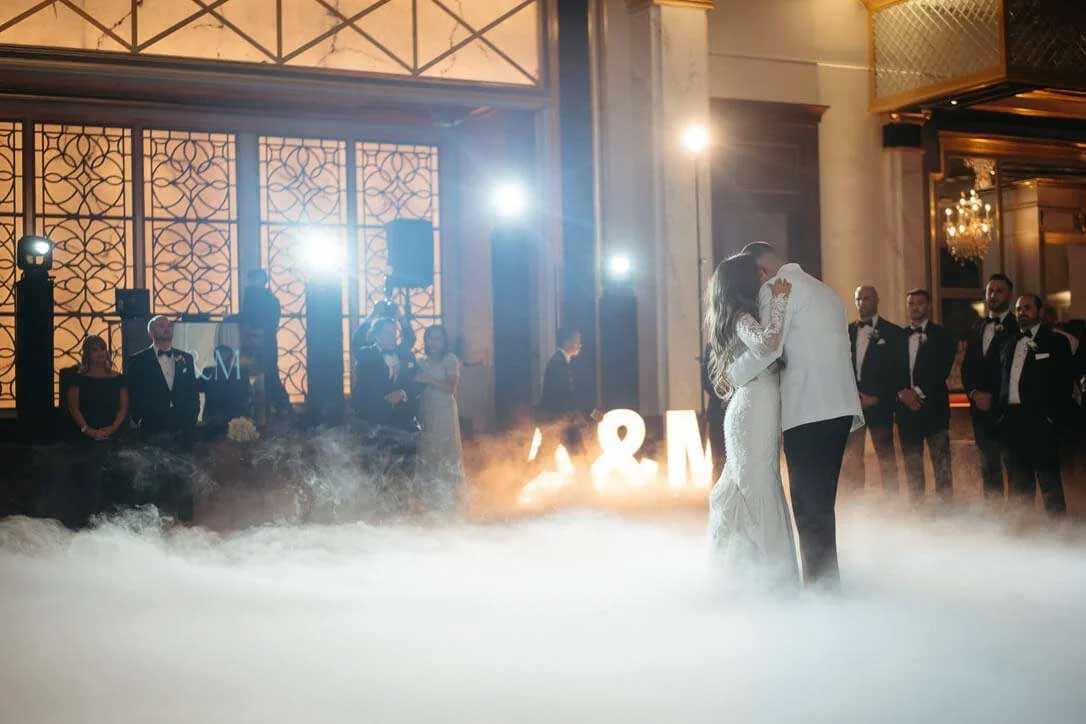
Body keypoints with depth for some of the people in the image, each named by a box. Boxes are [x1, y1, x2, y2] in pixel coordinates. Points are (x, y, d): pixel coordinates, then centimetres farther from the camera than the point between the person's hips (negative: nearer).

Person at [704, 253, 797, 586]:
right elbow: (767, 343, -30)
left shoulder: (738, 318, 17)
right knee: (759, 489, -7)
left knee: (753, 489, 13)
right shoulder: (742, 318, -11)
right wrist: (779, 300, -20)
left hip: (753, 411, 10)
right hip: (754, 411, -10)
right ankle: (775, 574, -5)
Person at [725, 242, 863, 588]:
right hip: (839, 407, 9)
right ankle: (827, 581, 17)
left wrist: (732, 375, -1)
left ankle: (820, 583, -7)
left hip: (809, 410, -9)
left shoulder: (776, 288, -4)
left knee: (809, 505, -6)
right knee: (820, 502, 13)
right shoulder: (824, 290, 24)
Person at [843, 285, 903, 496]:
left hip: (879, 404, -3)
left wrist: (876, 398, -10)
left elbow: (895, 371, -3)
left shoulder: (892, 332, 2)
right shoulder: (848, 331, 12)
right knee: (851, 459, 1)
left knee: (886, 458, 1)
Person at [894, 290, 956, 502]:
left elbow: (941, 371, -5)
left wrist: (919, 392, -12)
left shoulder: (941, 336, 4)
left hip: (934, 405, -3)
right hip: (906, 405, 3)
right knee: (911, 463, 5)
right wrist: (903, 392, -9)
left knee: (941, 460, -5)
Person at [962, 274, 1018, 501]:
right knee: (989, 465, 10)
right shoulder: (977, 328, 15)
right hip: (981, 406, 6)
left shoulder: (1018, 326, -5)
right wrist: (974, 393, -2)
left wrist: (994, 397, -13)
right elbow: (967, 366, 14)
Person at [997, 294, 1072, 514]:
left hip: (1040, 420, -5)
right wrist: (1002, 416, 7)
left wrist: (1053, 417, -13)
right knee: (1019, 482, 11)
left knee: (1048, 479, -4)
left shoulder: (1056, 342, 1)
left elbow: (1064, 384, -5)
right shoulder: (1010, 344, 17)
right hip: (1011, 420, 6)